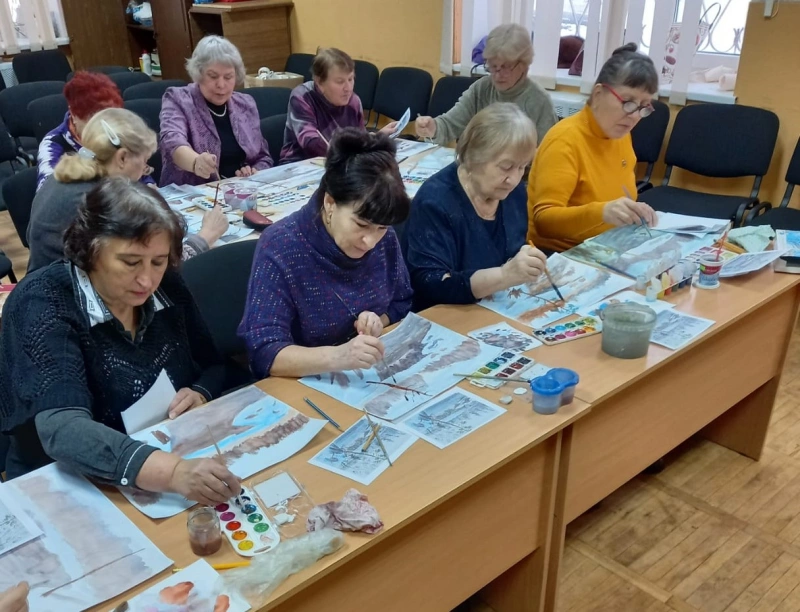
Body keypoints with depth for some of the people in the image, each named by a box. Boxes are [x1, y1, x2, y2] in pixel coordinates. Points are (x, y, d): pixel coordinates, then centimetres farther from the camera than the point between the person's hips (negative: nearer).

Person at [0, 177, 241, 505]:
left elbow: (213, 366, 10)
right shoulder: (41, 303, -18)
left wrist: (201, 396, -13)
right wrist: (172, 472, -45)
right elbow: (61, 428, -31)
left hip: (179, 455, 5)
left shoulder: (168, 286, -4)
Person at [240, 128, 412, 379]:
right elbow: (265, 354, -23)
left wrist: (379, 322, -10)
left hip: (374, 377, 4)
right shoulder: (280, 247, -19)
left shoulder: (385, 239, -5)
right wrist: (335, 357, -38)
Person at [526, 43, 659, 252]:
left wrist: (635, 213, 2)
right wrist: (600, 212, -37)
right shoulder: (565, 140, -16)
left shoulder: (621, 134, 7)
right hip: (559, 255, -7)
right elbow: (544, 219, -24)